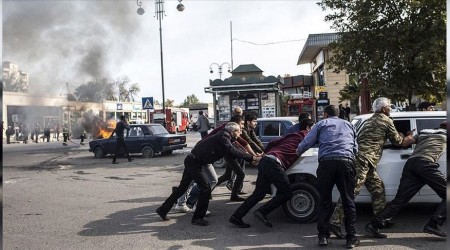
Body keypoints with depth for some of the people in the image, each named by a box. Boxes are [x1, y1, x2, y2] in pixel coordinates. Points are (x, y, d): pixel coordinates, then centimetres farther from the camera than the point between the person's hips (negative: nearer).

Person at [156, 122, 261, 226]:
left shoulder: (224, 136, 12)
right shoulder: (223, 137, -17)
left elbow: (231, 151, 16)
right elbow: (232, 151, -30)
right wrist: (252, 158, -29)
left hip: (191, 161, 10)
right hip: (194, 162, -10)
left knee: (182, 187, 17)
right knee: (205, 188, -7)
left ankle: (163, 209, 28)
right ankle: (197, 218, 2)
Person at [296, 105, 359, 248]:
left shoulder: (322, 124, 18)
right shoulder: (349, 125, 27)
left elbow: (307, 142, 11)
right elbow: (355, 148, 28)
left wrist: (298, 151, 29)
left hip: (327, 162, -2)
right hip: (346, 161, 2)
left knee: (324, 200, 7)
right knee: (348, 201, 7)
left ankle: (323, 236, 9)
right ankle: (351, 238, 7)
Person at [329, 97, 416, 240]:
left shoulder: (370, 120, 27)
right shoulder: (386, 121, 3)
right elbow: (397, 141, 12)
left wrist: (405, 139, 39)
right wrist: (411, 139, 30)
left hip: (359, 157, 9)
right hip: (363, 159, -9)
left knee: (378, 189, 16)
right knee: (352, 190, -14)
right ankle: (335, 222, -17)